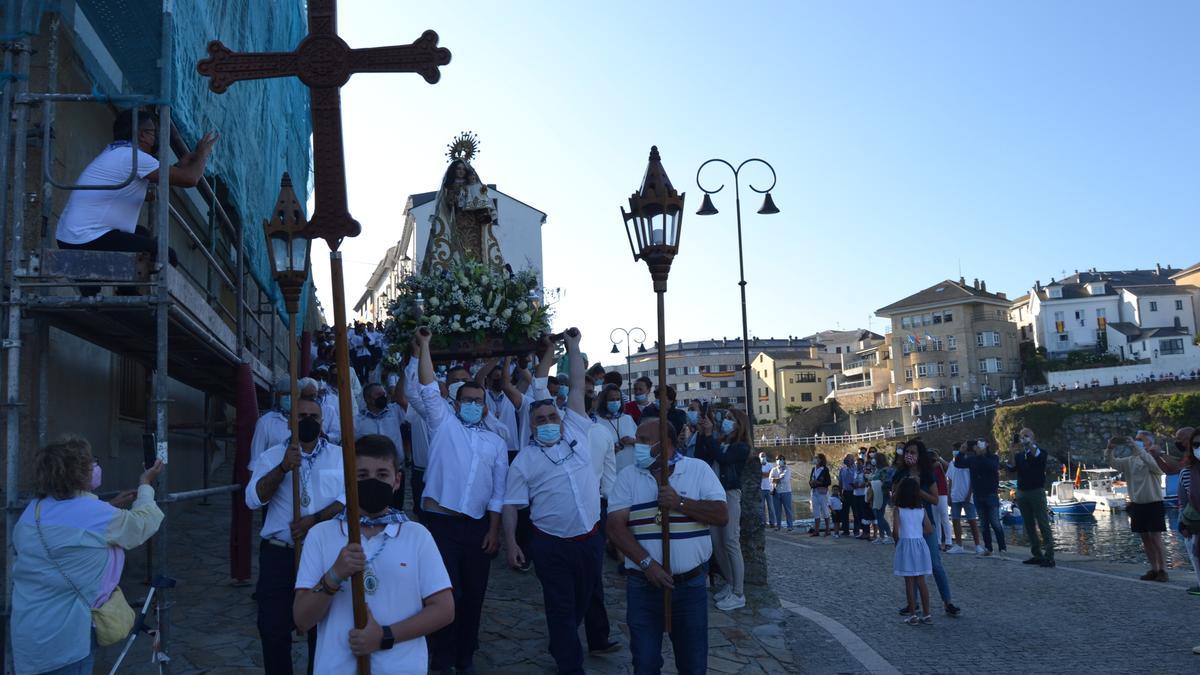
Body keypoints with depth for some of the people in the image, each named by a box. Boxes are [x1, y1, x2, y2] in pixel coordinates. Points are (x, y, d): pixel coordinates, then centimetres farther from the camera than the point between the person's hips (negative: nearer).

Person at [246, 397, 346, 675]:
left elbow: (349, 498, -7)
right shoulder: (272, 457, 4)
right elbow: (253, 499, -9)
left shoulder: (339, 456, 3)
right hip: (279, 553, 0)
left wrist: (315, 519, -20)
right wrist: (283, 468, -22)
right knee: (273, 626, 4)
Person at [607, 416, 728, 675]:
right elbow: (615, 527, -7)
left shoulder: (698, 469, 0)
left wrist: (679, 503, -17)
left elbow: (722, 515, -5)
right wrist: (647, 563, -18)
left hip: (690, 584, 0)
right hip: (643, 585, 1)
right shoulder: (628, 476, 1)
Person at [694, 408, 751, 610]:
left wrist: (709, 434, -17)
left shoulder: (741, 447, -3)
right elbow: (700, 458, 2)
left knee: (731, 543, -8)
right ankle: (730, 584, 21)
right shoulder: (717, 442, 13)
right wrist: (701, 433, -3)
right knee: (716, 542, 7)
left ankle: (738, 594, -4)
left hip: (730, 495, -6)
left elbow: (721, 457, -18)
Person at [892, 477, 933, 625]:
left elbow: (896, 530, -14)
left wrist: (898, 542, 3)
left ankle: (913, 615, 6)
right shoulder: (922, 511, 1)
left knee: (909, 582, 3)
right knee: (921, 581, 11)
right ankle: (926, 613, 15)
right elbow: (929, 530, -1)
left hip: (905, 544, -3)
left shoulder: (897, 510, -8)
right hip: (920, 544, 3)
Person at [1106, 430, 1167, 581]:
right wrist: (1110, 449, -23)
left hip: (1153, 504, -5)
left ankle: (1162, 570, 1)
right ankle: (1154, 570, 16)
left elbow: (1151, 463, -30)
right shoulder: (1130, 460, 7)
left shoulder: (1156, 459, -7)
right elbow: (1112, 462, -4)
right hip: (1137, 505, 5)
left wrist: (1136, 447, -36)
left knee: (1156, 539, -5)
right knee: (1145, 539, 9)